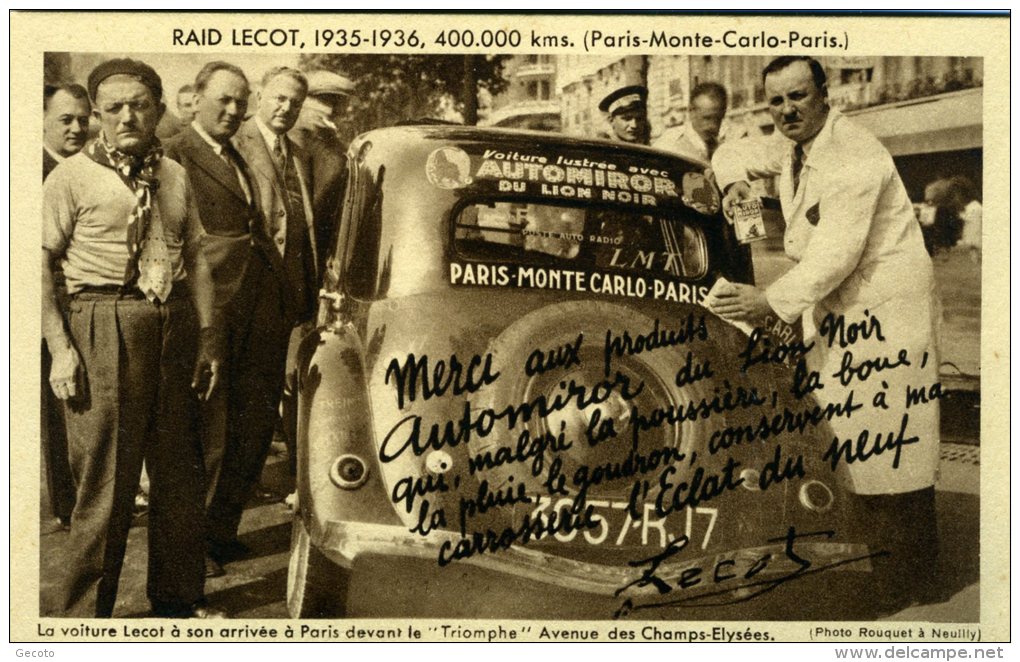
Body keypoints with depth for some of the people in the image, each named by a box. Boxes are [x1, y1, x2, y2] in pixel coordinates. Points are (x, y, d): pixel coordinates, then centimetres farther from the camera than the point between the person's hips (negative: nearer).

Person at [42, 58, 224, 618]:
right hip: (105, 327, -5)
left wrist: (208, 336, 8)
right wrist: (60, 348, -13)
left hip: (174, 326, 5)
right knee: (105, 478, 0)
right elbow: (39, 264, -6)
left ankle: (178, 597, 30)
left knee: (180, 472, 13)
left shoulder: (174, 176, 12)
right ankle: (85, 612, 17)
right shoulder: (72, 176, -3)